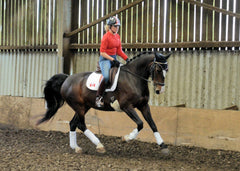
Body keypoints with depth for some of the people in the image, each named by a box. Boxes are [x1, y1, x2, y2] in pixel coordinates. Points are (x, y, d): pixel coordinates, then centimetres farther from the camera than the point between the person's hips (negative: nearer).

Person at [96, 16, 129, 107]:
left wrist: (127, 59, 2)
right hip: (105, 59, -8)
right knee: (107, 77, -33)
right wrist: (113, 60, -20)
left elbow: (119, 51, 16)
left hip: (114, 59, 8)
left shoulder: (117, 36, 12)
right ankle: (98, 97, -20)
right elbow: (102, 52, -14)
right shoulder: (106, 37, -11)